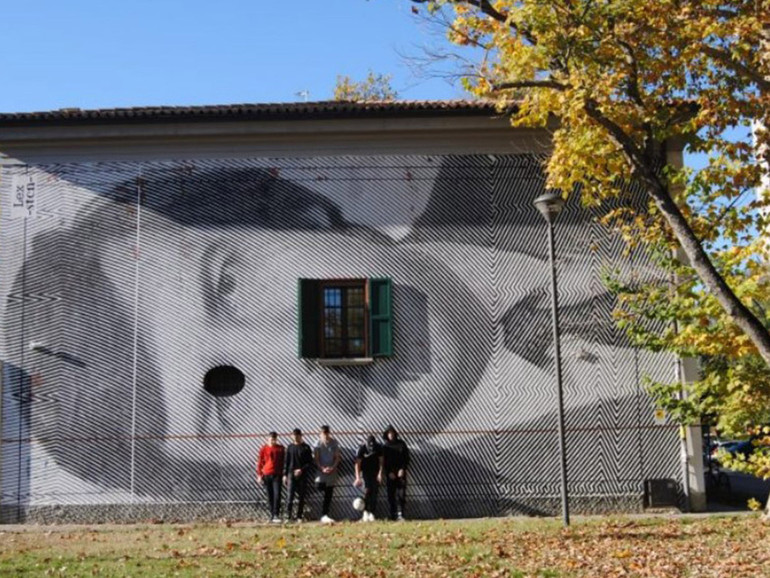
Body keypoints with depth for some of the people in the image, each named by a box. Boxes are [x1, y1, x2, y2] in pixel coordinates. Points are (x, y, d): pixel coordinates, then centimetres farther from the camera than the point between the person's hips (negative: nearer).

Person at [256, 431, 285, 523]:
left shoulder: (280, 448, 6)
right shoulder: (264, 449, 3)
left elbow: (283, 461, 12)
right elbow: (260, 462, 5)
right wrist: (259, 475, -1)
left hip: (277, 475, 0)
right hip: (266, 475, 0)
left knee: (277, 494, -11)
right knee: (270, 496, 5)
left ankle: (276, 515, -11)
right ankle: (272, 515, 11)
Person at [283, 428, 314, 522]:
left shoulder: (306, 448, 2)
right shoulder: (290, 447, 9)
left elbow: (310, 462, 0)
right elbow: (286, 462, 12)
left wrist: (302, 470, -13)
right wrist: (285, 474, 4)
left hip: (302, 475, -1)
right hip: (291, 474, 1)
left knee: (301, 497, 2)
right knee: (290, 495, -9)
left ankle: (299, 516, 8)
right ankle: (288, 515, -8)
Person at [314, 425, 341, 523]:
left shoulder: (334, 443, 3)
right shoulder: (318, 443, -2)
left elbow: (337, 457, 5)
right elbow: (316, 458, -3)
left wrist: (332, 467, -11)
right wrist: (322, 468, -17)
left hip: (332, 470, 2)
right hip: (321, 470, -2)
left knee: (328, 494, 4)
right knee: (320, 485, -28)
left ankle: (324, 515, 10)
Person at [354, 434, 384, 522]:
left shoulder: (379, 448, -13)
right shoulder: (362, 449, -18)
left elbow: (381, 461, -4)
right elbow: (358, 463, -15)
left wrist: (380, 474, -12)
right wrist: (358, 478, -20)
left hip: (375, 473, 2)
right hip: (365, 472, -2)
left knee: (374, 492, -3)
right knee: (367, 491, -17)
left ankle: (371, 513, 1)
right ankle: (365, 512, -15)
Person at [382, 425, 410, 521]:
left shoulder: (401, 444, 5)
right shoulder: (385, 446, 7)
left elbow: (406, 458, 4)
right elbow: (384, 461, 5)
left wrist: (403, 469, -7)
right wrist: (389, 472, -6)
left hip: (400, 472, -1)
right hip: (390, 474, 1)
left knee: (401, 493, -9)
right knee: (391, 494, 0)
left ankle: (400, 514, -10)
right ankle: (393, 514, 4)